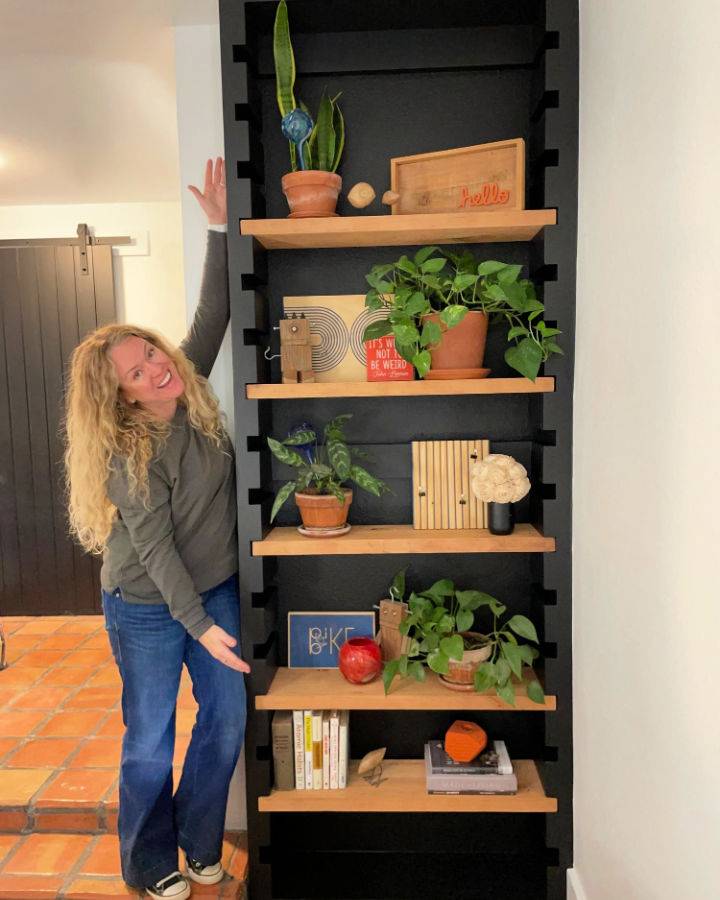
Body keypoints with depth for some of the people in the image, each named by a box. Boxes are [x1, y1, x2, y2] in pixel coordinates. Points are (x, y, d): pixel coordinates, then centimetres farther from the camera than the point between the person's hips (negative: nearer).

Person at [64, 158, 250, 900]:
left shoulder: (191, 387, -6)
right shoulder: (126, 453, -20)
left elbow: (214, 313, -8)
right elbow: (154, 547, -21)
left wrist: (220, 229, -15)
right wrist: (199, 625, -23)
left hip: (219, 590, 5)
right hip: (148, 610, -5)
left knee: (228, 721, 13)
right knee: (151, 742, 11)